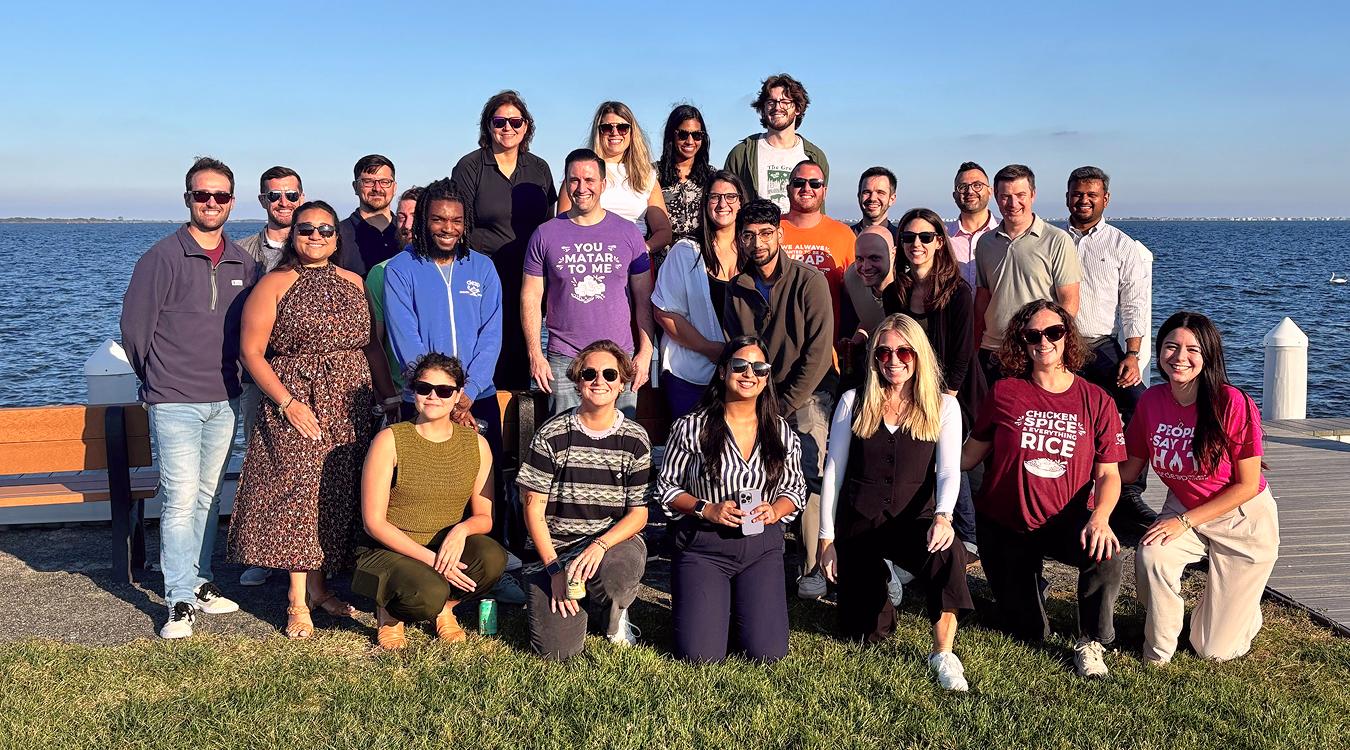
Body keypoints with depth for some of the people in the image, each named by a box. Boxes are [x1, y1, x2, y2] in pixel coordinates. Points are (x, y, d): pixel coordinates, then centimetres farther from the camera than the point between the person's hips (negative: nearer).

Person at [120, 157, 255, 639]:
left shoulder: (243, 264, 8)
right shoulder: (162, 258, -7)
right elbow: (133, 326, -3)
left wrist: (232, 375, 13)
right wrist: (159, 380, 7)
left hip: (225, 401, 5)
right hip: (175, 402, -4)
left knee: (208, 495, 12)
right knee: (181, 499, -6)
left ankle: (201, 582, 24)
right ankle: (181, 601, 1)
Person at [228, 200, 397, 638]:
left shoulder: (352, 283, 13)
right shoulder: (274, 285, -1)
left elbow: (372, 344, 15)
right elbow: (251, 350, -6)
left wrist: (388, 393, 6)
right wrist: (287, 401, -14)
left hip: (351, 408, 5)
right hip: (296, 407, -4)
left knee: (336, 496, 7)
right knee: (297, 493, -7)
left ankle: (318, 587, 21)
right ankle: (297, 602, 2)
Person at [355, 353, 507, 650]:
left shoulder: (476, 444, 2)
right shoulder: (390, 441, -9)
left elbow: (484, 516, 4)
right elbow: (373, 522, -11)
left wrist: (462, 529, -21)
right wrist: (429, 558, -21)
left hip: (448, 548, 4)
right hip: (388, 551, -3)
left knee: (493, 556, -29)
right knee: (429, 593, -35)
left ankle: (445, 606, 4)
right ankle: (390, 611, 4)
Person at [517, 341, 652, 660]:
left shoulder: (635, 439, 1)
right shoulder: (552, 435, -3)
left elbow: (639, 513, -1)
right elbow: (534, 508, -2)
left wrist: (600, 545, -20)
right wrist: (554, 568, -11)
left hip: (616, 540, 1)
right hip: (557, 548, 0)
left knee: (615, 572, -38)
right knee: (557, 650, -17)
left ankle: (613, 614, 1)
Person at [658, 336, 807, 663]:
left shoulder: (782, 432, 5)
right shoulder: (691, 427, -4)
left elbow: (796, 488, 13)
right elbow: (666, 487, 1)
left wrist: (775, 510, -9)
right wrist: (706, 509, -15)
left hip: (762, 548, 3)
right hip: (703, 547, -2)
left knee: (768, 654, -9)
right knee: (702, 656, -12)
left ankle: (741, 605, 24)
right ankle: (705, 603, 22)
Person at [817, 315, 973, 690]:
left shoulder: (943, 406, 1)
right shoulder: (853, 402, 3)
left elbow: (949, 472, -9)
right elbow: (833, 471, 4)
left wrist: (942, 515, -30)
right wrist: (827, 538, 0)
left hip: (913, 520, -1)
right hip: (859, 522, 1)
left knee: (947, 553, -38)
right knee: (866, 634, 6)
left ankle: (943, 653, -20)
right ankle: (879, 579, 40)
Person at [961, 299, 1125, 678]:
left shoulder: (1097, 402, -5)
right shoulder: (1005, 393, -7)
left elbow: (1109, 473, -7)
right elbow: (970, 455, -2)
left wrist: (1100, 517, -26)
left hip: (1065, 520, 0)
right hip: (1004, 525, 0)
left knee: (1105, 553, -34)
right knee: (1029, 633, 5)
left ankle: (1091, 643, -8)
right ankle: (1027, 572, 41)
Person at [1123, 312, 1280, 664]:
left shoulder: (1233, 403, -24)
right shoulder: (1151, 400, -10)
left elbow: (1247, 485, -18)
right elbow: (1130, 468, 0)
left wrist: (1185, 521, -22)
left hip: (1243, 520, -3)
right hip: (1183, 511, 4)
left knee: (1213, 650, -2)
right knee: (1151, 556, -32)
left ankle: (1244, 610, 35)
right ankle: (1159, 649, -5)